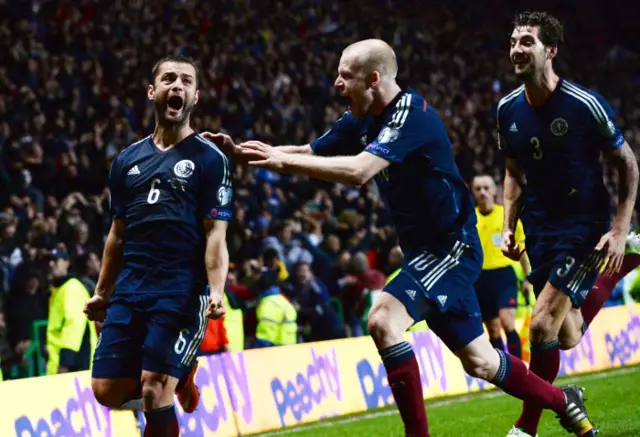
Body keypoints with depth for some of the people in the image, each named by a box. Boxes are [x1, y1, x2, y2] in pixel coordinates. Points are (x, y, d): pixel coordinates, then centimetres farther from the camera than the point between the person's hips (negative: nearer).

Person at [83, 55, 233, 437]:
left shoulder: (210, 159, 0)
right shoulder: (128, 160, 14)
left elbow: (215, 237, -6)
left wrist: (217, 292, -20)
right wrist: (102, 293, 19)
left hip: (181, 291, -5)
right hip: (130, 289, 5)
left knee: (154, 392, -14)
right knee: (108, 391, 0)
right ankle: (181, 375, 26)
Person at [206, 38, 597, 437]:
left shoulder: (411, 113, -20)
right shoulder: (361, 121, 6)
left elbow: (358, 170, -33)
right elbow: (309, 153, 10)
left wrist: (283, 161, -30)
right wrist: (241, 151, -5)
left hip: (451, 245, -9)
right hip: (425, 250, 9)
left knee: (385, 319, -24)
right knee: (477, 361, 13)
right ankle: (562, 401, 33)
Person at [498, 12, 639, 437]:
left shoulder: (586, 104, -17)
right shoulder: (508, 109, 0)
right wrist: (509, 226, 2)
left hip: (585, 227, -6)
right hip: (540, 231, 6)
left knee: (544, 325, -17)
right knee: (568, 338, 13)